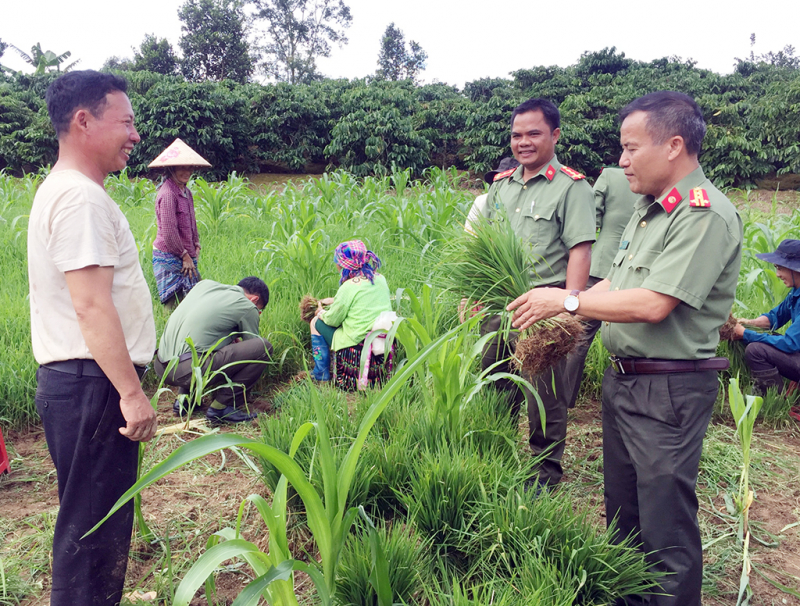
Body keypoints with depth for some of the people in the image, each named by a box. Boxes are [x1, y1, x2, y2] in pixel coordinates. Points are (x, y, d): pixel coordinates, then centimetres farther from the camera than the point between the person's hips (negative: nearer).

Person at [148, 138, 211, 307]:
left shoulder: (186, 192, 12)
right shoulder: (168, 193, -16)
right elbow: (169, 231, -19)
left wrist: (196, 246, 10)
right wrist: (184, 255, -11)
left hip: (186, 257, 9)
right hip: (169, 257, -9)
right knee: (175, 304, -6)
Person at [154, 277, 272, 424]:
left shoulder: (205, 284, 20)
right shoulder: (248, 307, 2)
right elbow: (250, 351, 13)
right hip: (189, 371, -8)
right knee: (263, 347, -6)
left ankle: (183, 396, 21)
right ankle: (220, 407, -1)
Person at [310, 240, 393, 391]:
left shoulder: (349, 287, -18)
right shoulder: (380, 278, 3)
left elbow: (332, 320, -6)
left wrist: (321, 313, 16)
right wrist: (335, 300, 26)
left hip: (357, 347, -7)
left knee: (316, 322, 14)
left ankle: (321, 374, 19)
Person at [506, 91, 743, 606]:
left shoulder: (705, 215, -18)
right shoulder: (649, 207, 12)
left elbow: (653, 305, -25)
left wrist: (566, 300, -16)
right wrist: (559, 323, 7)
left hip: (669, 390, -9)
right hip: (622, 378, 9)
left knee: (665, 524, 2)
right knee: (622, 510, 21)